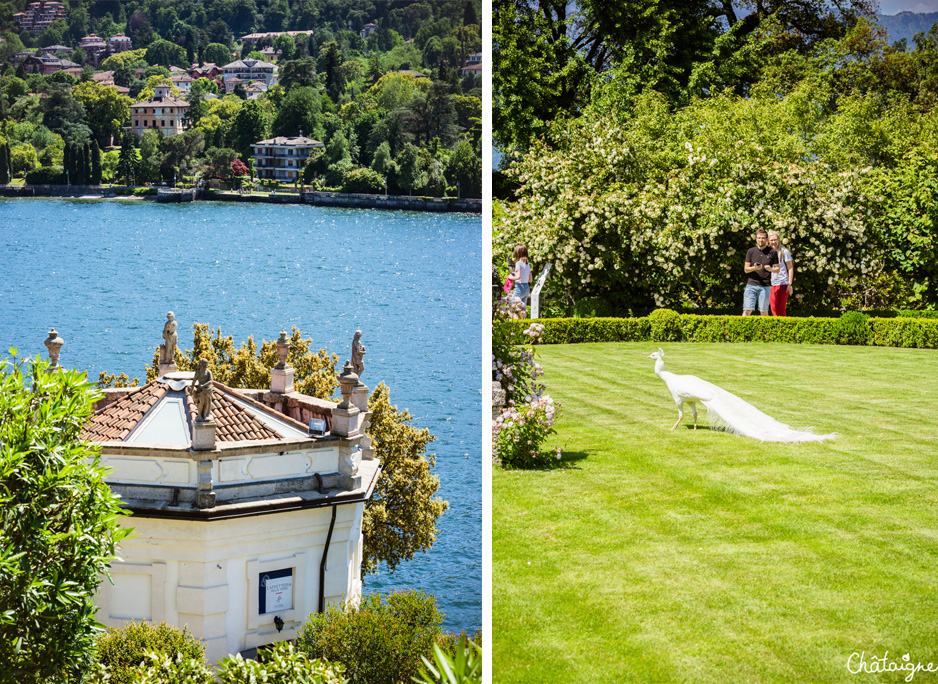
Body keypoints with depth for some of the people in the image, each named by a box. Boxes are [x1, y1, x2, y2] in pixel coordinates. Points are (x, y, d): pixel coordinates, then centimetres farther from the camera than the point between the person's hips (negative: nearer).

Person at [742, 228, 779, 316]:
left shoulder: (772, 252, 6)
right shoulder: (751, 251, 9)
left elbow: (777, 269, 9)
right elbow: (746, 269, 7)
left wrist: (770, 269, -13)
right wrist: (754, 268, -14)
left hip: (765, 286, -1)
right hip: (751, 284, 1)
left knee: (764, 311, 1)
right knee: (747, 310, -6)